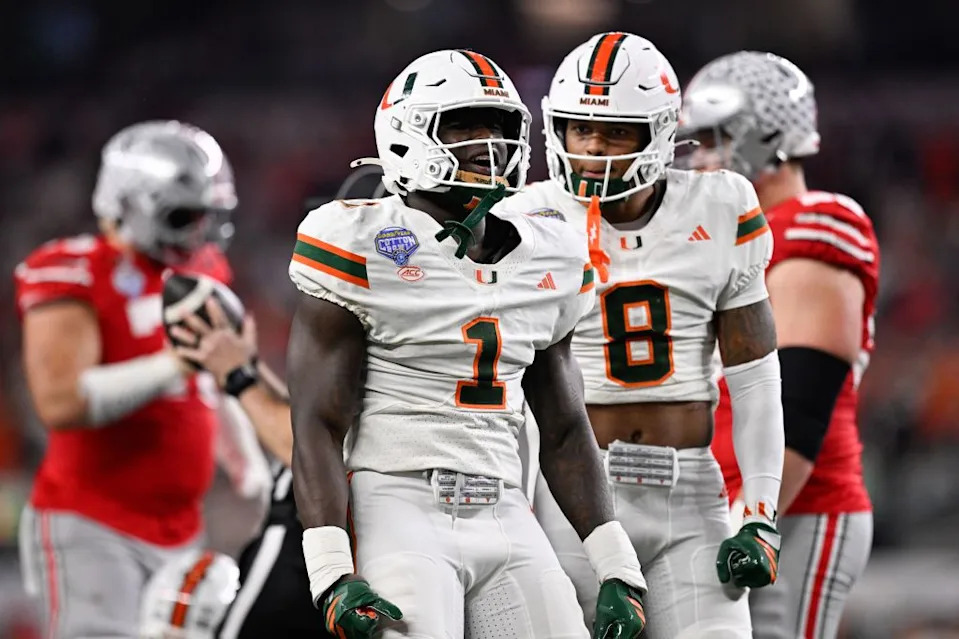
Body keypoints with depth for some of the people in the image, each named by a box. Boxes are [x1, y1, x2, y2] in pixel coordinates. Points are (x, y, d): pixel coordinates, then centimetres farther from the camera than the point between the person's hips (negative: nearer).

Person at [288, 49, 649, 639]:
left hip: (505, 521, 6)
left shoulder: (548, 262, 14)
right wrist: (333, 578, -18)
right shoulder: (362, 246, -4)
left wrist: (618, 570, 12)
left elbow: (566, 434, 20)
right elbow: (317, 425, -8)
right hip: (400, 515, -6)